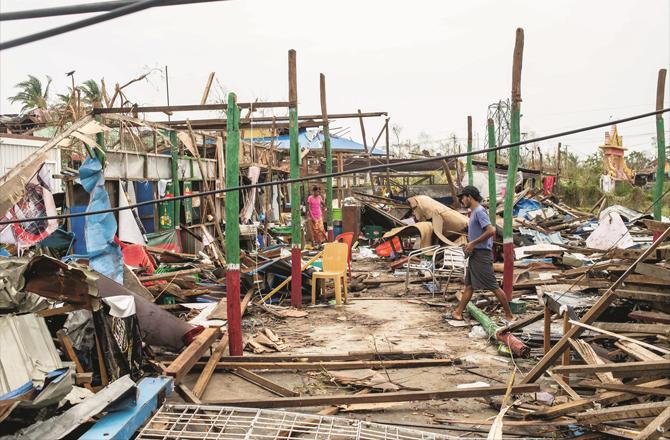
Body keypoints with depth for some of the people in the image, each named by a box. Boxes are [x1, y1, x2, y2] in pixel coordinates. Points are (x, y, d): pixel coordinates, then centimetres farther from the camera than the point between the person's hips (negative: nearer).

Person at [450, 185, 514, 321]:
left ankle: (509, 315, 4)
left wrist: (473, 243, -20)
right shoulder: (474, 212, 16)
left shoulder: (479, 211, -15)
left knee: (493, 286, -4)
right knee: (469, 285, 12)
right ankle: (458, 313, 16)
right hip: (474, 254, 10)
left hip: (481, 255, -10)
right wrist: (470, 245, 11)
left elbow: (491, 230, -25)